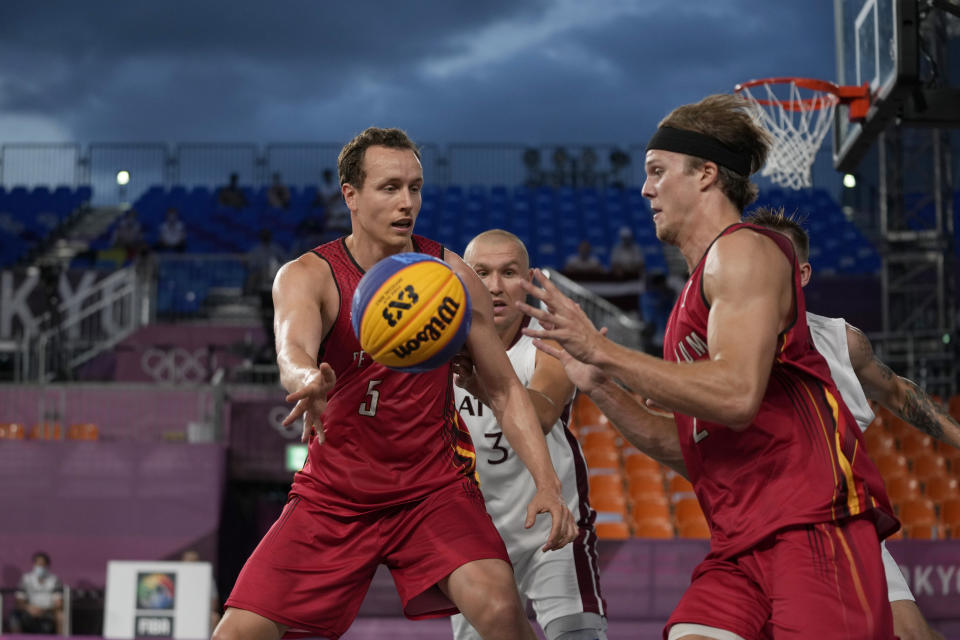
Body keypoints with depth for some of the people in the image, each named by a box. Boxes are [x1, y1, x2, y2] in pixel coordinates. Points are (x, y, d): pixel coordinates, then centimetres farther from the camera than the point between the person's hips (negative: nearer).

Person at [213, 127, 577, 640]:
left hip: (435, 487, 0)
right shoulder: (307, 276, -10)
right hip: (334, 495, 0)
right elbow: (292, 353, -32)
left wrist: (546, 483, -13)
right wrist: (311, 382, -57)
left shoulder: (451, 276, -4)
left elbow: (504, 390, 2)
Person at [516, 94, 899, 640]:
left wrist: (603, 350, -14)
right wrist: (598, 384, 18)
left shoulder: (742, 250, -3)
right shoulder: (701, 286, 24)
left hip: (812, 524, -8)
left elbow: (736, 395, -20)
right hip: (741, 544, 8)